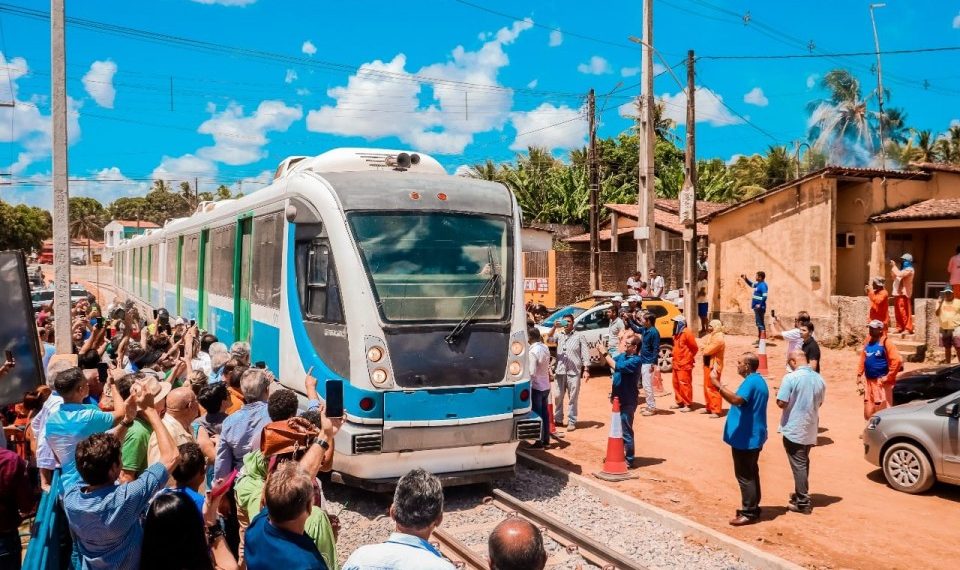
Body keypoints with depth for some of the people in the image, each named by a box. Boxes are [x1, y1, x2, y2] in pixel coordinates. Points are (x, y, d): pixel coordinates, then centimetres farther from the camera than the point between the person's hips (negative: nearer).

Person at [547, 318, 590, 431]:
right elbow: (549, 339, -9)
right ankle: (558, 419, 22)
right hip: (560, 371, 3)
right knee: (558, 397, 9)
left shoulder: (579, 336, 4)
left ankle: (572, 422, 7)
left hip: (574, 372, -3)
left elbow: (585, 353, 1)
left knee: (572, 398, 1)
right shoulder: (559, 335, 10)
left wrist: (586, 370, -7)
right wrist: (554, 327, -23)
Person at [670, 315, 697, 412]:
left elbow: (694, 348, -13)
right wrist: (675, 358, 14)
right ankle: (679, 402, 25)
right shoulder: (677, 333, 14)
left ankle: (688, 404, -1)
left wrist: (689, 358, -3)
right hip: (676, 363, 10)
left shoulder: (687, 333, -15)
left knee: (684, 384, -6)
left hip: (684, 364, -10)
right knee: (676, 383, 15)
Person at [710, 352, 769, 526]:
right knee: (751, 473, 17)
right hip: (753, 436, 11)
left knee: (745, 476, -3)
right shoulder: (758, 380, 13)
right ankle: (752, 508, 25)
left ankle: (748, 513, 2)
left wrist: (717, 384, -38)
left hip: (745, 438, -11)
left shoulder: (750, 382, -21)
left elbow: (736, 399, -37)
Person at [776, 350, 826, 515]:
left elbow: (781, 403, -19)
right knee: (803, 463, 20)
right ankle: (800, 493, 34)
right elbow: (819, 403, 14)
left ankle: (803, 502, 5)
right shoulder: (819, 379, 2)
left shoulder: (791, 378, -18)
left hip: (794, 429, -6)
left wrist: (792, 400, 2)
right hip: (810, 429, 6)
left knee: (798, 465, 1)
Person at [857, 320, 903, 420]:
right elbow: (863, 360, 13)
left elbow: (897, 360, -19)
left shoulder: (886, 343, -11)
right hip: (869, 382, 7)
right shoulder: (868, 342, 10)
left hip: (881, 383, -7)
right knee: (868, 413, 12)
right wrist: (859, 376, 8)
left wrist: (888, 377, -16)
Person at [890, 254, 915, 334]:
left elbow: (899, 274, -23)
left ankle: (908, 329, -9)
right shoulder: (903, 269, 22)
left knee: (905, 312, -10)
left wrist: (894, 266, -12)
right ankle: (900, 327, 16)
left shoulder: (909, 269, -8)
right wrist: (892, 268, 12)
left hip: (904, 293, -9)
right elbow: (895, 277, 23)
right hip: (897, 293, 9)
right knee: (898, 312, 10)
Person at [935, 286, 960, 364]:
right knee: (947, 348, 11)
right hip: (944, 329, 3)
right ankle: (947, 364, 19)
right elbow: (937, 314, -2)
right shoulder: (940, 301, 6)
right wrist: (940, 303, -12)